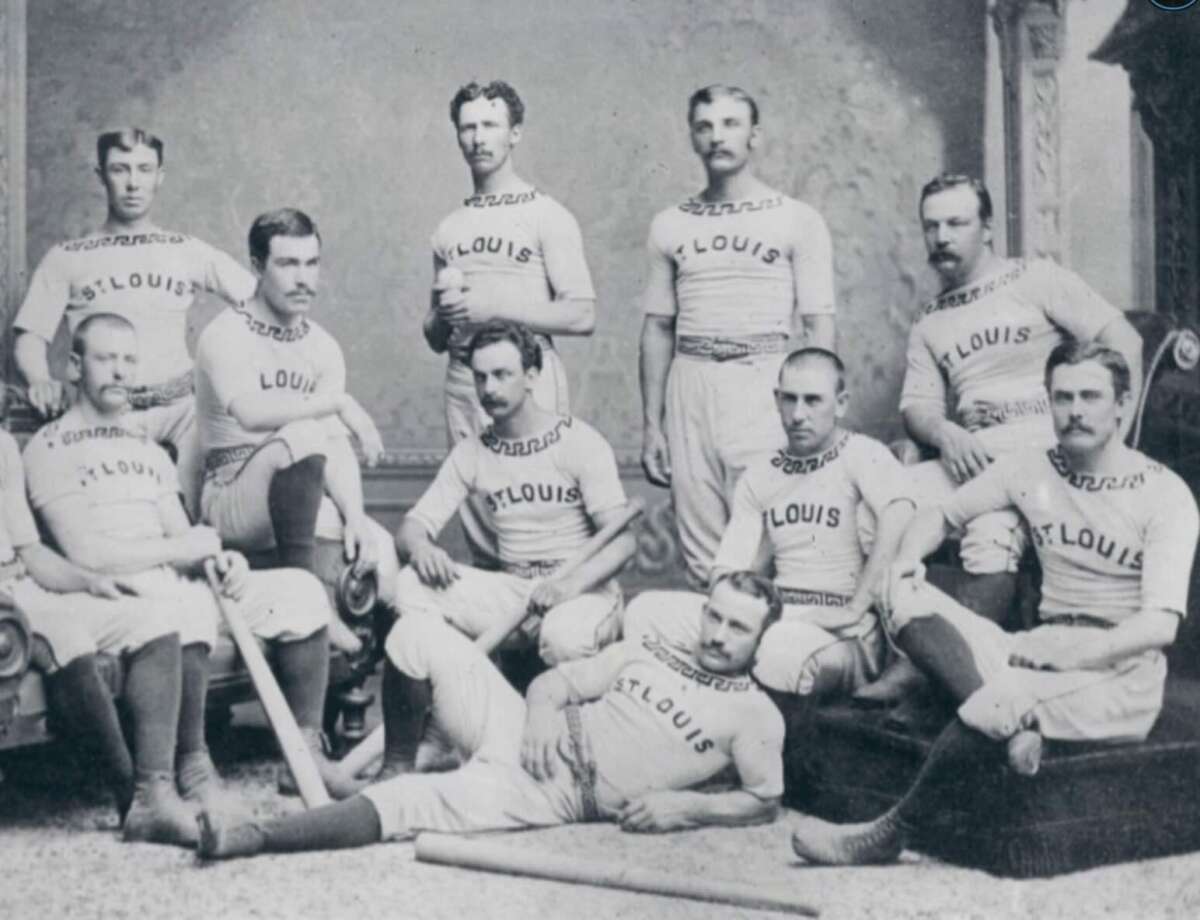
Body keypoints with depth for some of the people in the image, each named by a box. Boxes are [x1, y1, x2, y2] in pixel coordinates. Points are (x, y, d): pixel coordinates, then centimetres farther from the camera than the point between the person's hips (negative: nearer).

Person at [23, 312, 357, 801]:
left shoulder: (150, 450, 25)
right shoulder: (49, 448, 2)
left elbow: (184, 543, 15)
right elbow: (83, 551, -11)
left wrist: (221, 559, -8)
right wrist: (179, 548, -9)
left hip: (178, 585, 7)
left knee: (300, 591, -9)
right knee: (185, 605, -39)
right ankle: (192, 766, -23)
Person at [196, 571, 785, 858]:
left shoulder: (754, 714, 1)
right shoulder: (646, 652, 14)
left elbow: (764, 800, -1)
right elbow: (556, 679, 13)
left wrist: (686, 806, -15)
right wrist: (543, 711, -10)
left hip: (553, 793, -5)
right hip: (522, 732, 5)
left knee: (407, 804, -27)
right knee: (419, 633, -9)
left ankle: (251, 839, -25)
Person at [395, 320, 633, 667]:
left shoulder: (580, 442, -6)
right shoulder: (471, 453, 7)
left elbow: (623, 540, -13)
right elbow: (412, 526, 3)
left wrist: (572, 583, -33)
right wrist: (420, 547, -23)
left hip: (585, 590, -4)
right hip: (512, 592, 4)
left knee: (565, 636, -38)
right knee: (412, 586, -19)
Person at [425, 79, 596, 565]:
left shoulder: (547, 216, 0)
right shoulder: (449, 228, 17)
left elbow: (582, 316, -8)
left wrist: (495, 308, -12)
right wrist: (442, 316, -2)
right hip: (462, 382, 5)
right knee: (479, 537, 5)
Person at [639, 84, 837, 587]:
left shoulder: (797, 220, 4)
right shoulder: (669, 226, 14)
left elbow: (819, 326, 0)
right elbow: (658, 328, 15)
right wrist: (651, 424, 9)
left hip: (764, 383, -3)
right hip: (690, 387, 3)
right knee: (702, 559, 4)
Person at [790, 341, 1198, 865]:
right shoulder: (1031, 471, 10)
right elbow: (940, 517, 20)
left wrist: (1068, 658, -22)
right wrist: (904, 563, -3)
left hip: (1121, 673, -5)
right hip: (1043, 651, 5)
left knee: (997, 701, -35)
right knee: (913, 605, -16)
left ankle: (889, 836, -19)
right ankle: (1012, 720, -37)